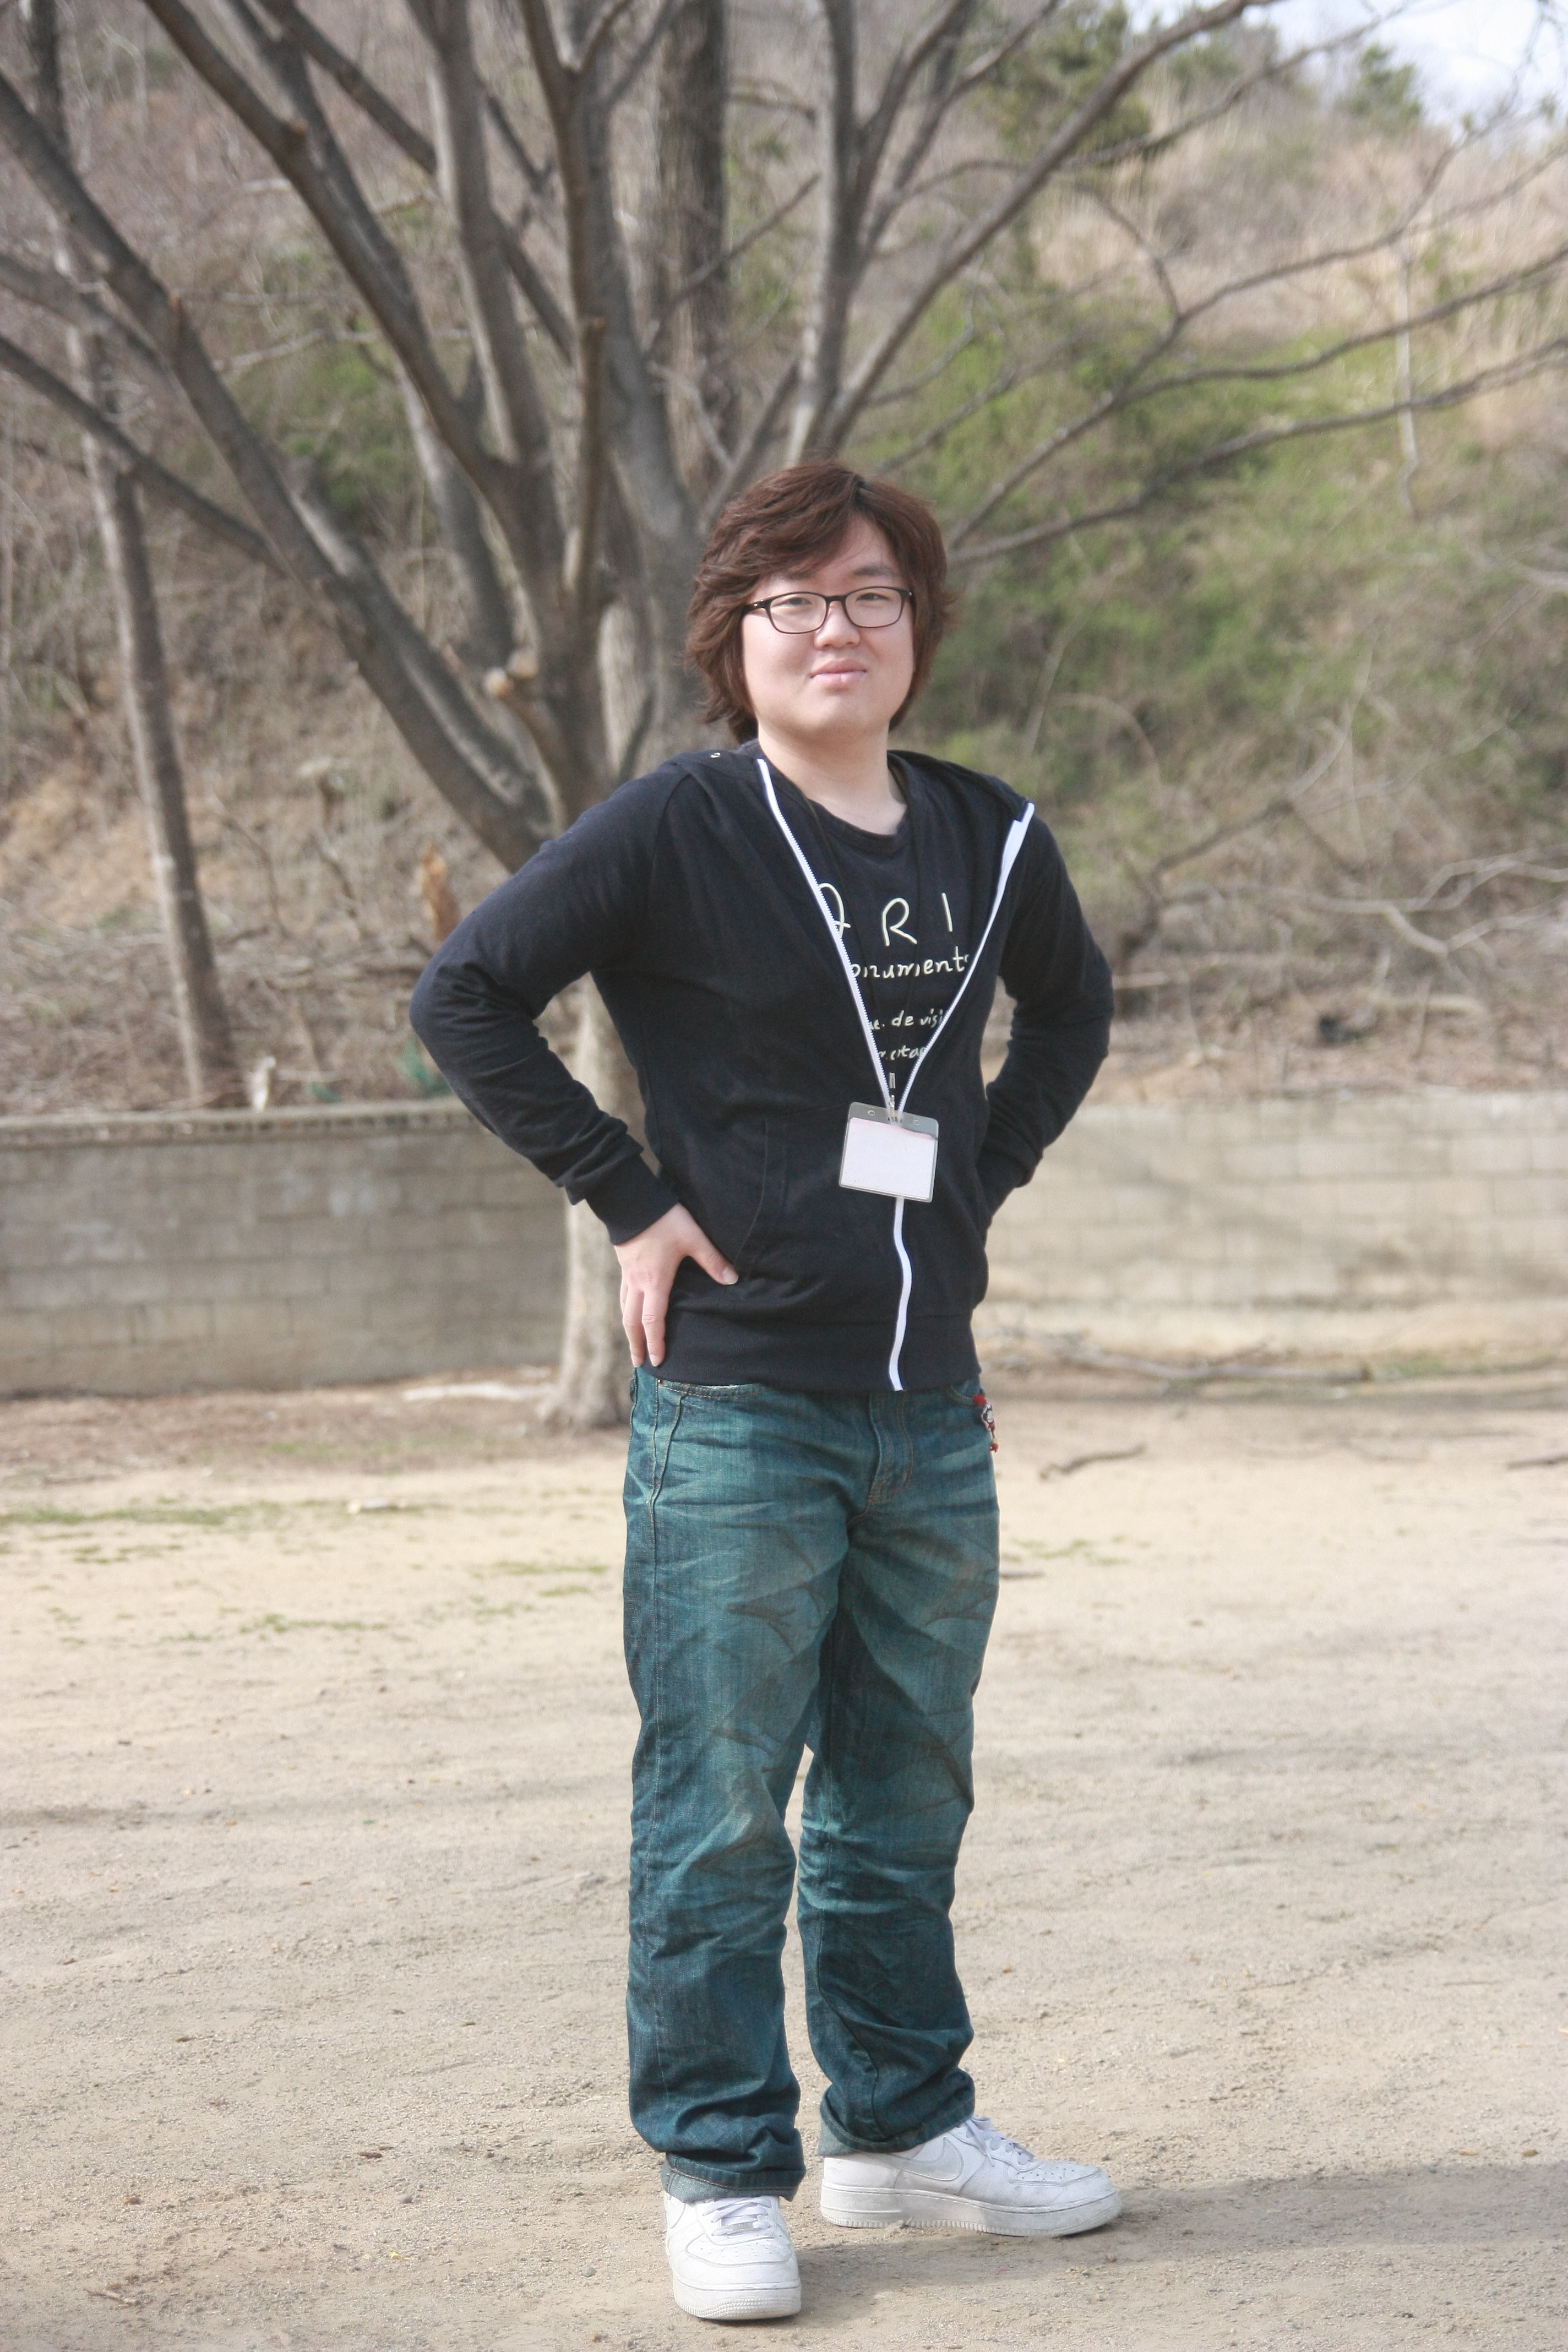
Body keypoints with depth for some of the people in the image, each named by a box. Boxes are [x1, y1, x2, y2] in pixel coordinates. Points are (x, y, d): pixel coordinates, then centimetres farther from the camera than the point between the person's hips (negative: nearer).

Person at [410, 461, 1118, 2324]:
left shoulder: (987, 842, 7)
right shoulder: (674, 832, -9)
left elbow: (1071, 1006, 26)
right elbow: (464, 997, -8)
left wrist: (979, 1182, 13)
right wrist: (631, 1199, -10)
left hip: (929, 1406, 5)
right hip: (736, 1411, -5)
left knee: (908, 1790, 14)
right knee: (720, 1805, 0)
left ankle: (901, 2121, 28)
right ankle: (722, 2174, 9)